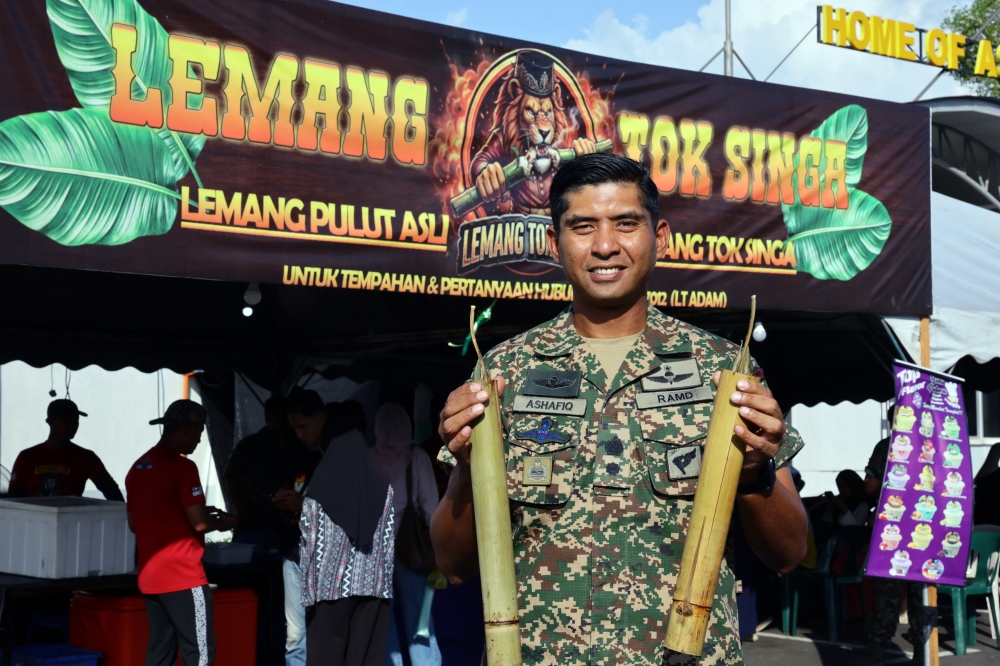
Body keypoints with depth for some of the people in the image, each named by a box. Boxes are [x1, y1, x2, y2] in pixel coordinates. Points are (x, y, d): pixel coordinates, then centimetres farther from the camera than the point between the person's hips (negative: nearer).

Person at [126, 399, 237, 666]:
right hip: (182, 576, -8)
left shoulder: (138, 467, 12)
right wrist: (222, 522, 4)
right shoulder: (182, 467, -13)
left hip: (150, 576, 8)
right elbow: (200, 523, -16)